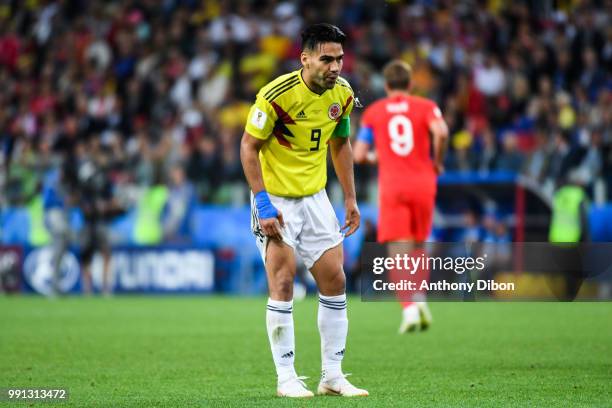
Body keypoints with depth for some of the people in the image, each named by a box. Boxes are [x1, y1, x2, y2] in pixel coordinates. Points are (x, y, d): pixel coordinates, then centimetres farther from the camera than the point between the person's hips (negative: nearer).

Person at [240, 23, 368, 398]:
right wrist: (262, 202, -21)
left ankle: (333, 375, 11)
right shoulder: (278, 94, -21)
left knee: (334, 280, 3)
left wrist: (351, 199, 10)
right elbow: (249, 146, -15)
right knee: (283, 285, -9)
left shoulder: (342, 93, -2)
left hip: (315, 198, 6)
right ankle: (286, 378, -1)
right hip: (275, 199, -6)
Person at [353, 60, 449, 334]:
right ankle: (420, 299, 4)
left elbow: (359, 155, 6)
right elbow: (441, 132, -15)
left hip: (392, 188, -1)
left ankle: (409, 308, -21)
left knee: (399, 252, -6)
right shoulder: (426, 107, 6)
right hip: (423, 185, 1)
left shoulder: (372, 112, 9)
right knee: (418, 248, 18)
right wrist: (437, 162, -1)